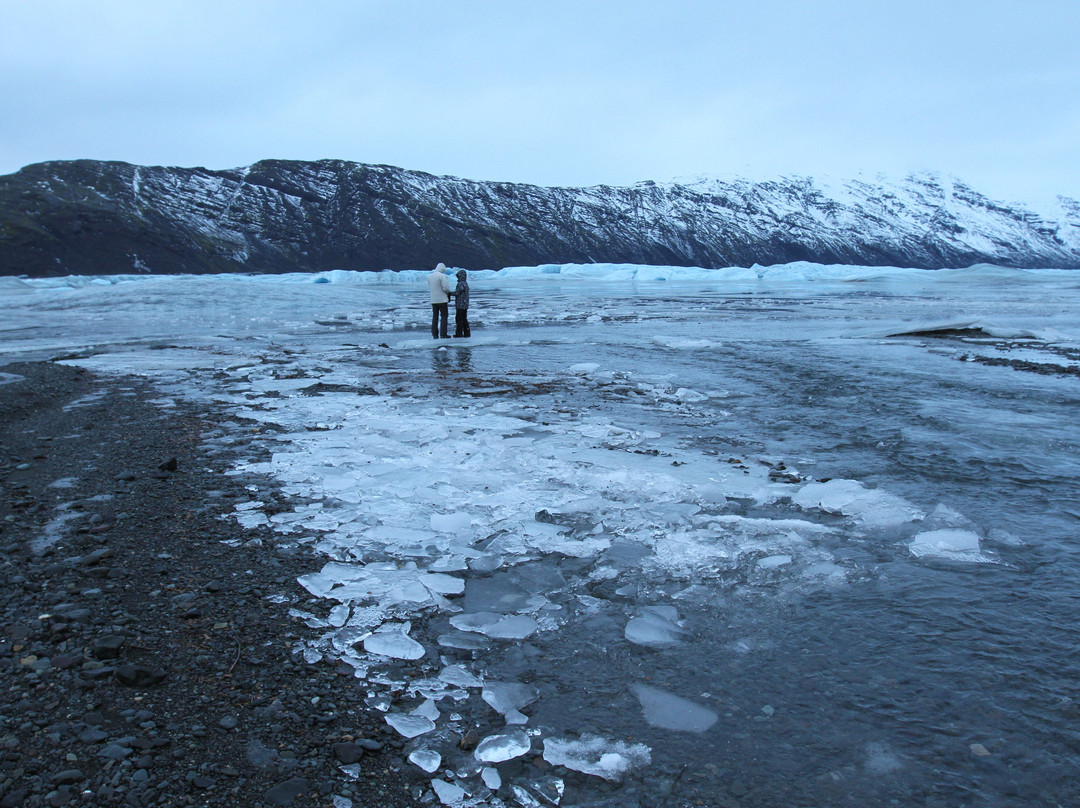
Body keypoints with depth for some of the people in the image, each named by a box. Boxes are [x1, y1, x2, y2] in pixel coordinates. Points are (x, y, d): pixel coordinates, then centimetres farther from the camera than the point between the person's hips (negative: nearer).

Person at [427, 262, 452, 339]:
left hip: (433, 300, 6)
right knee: (444, 316, 1)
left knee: (435, 316, 10)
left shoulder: (430, 276, 8)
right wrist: (448, 292, 2)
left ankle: (434, 334, 10)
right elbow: (446, 288, -18)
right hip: (442, 299, -6)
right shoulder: (442, 276, -14)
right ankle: (443, 334, -3)